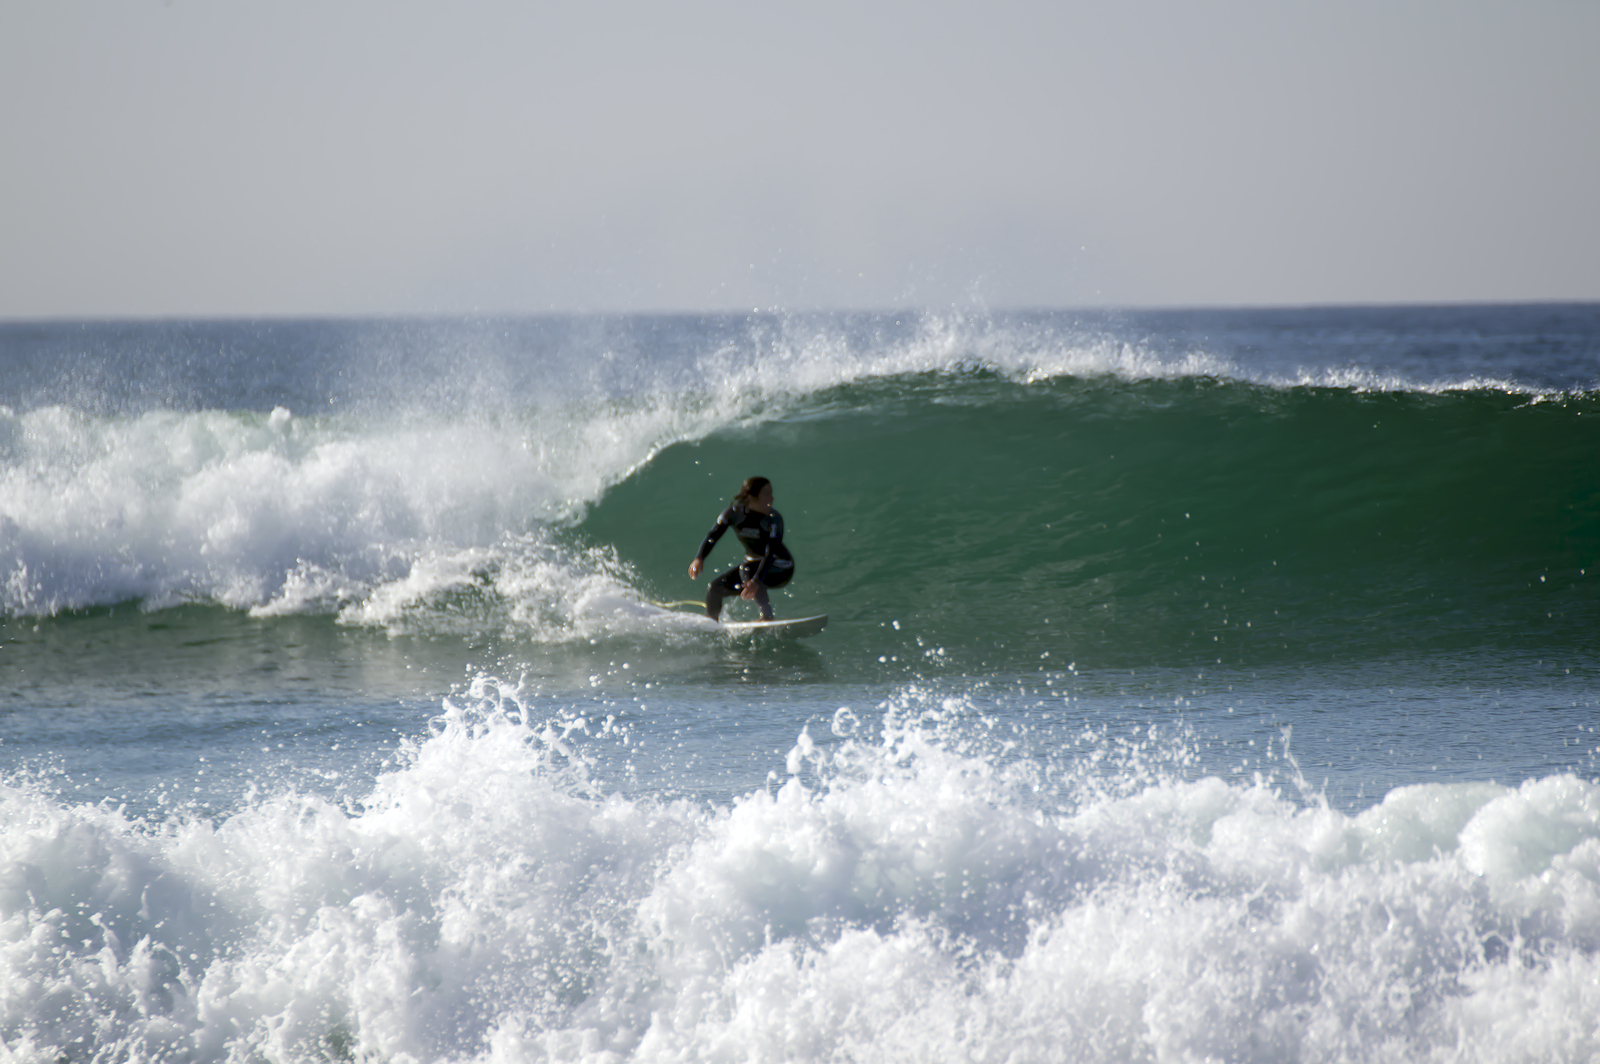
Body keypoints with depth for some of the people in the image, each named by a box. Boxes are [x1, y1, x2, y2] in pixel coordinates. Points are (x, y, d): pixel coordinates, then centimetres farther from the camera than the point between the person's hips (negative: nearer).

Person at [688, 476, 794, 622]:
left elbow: (771, 551, -36)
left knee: (747, 569, -34)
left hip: (781, 569, -5)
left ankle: (767, 617, -29)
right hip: (753, 561, 5)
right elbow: (714, 534, -19)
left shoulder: (773, 519, -26)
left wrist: (757, 580, -49)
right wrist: (699, 558, -37)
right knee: (715, 589, -2)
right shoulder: (735, 513, -14)